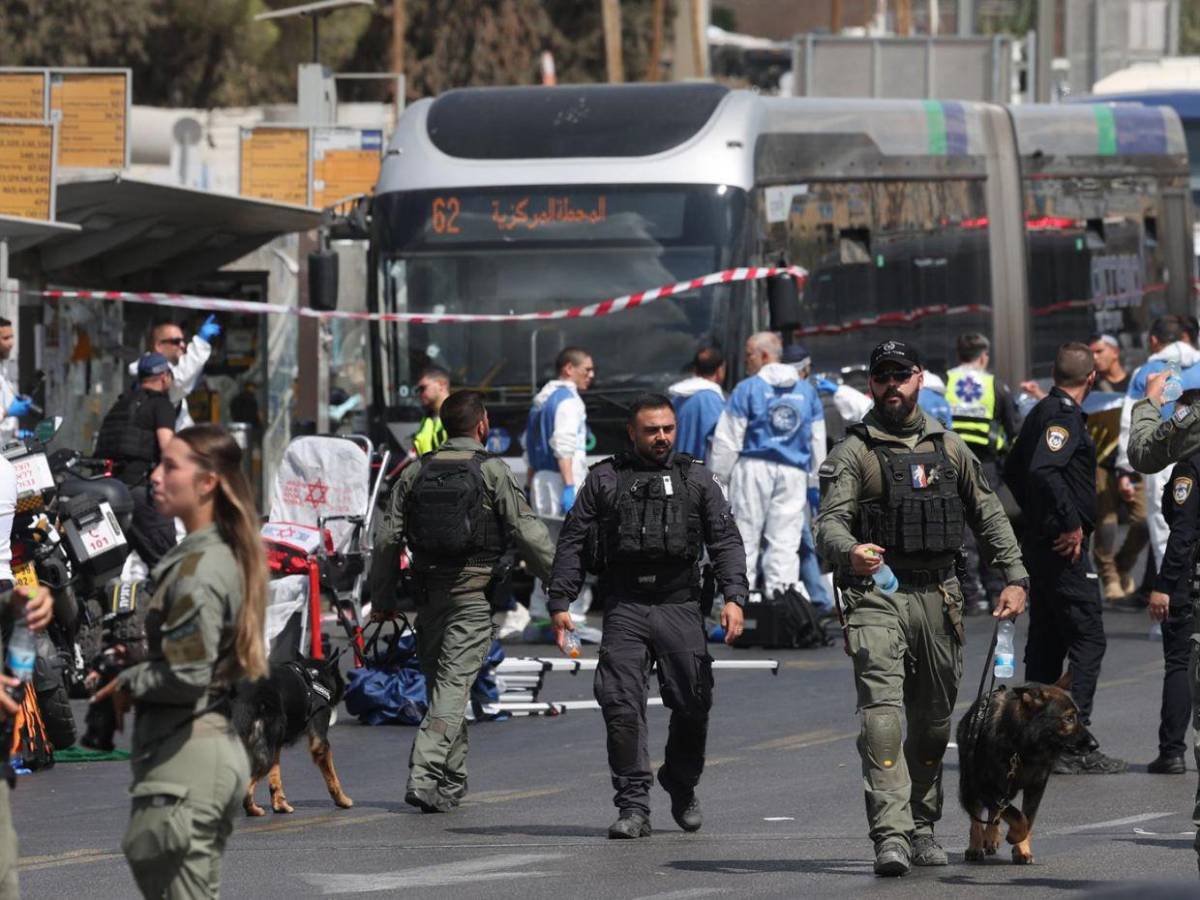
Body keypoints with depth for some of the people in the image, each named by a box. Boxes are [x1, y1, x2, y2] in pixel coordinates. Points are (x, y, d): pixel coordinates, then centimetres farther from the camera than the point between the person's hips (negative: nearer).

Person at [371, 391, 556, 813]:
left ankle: (453, 782, 22)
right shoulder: (493, 472, -5)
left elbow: (388, 540, 6)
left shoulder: (416, 472, 7)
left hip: (427, 592, 5)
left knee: (441, 685, 16)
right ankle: (423, 778, -19)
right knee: (453, 687, -7)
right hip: (471, 597, -5)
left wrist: (381, 599, 13)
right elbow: (528, 533, -6)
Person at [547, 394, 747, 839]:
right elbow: (572, 543, 10)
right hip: (624, 607, -1)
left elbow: (725, 539, 8)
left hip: (681, 607, 1)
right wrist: (560, 602, 1)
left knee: (693, 703, -1)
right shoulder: (604, 480, 9)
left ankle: (682, 788, 24)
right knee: (621, 706, -11)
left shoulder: (696, 478, 12)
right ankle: (633, 806, -8)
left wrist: (734, 596, -5)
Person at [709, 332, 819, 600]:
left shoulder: (747, 389, -3)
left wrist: (719, 477, 2)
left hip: (754, 468, -3)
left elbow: (727, 439, -5)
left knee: (745, 535, 0)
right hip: (794, 472, 3)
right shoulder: (806, 392, 11)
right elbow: (818, 441, 16)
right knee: (785, 539, 4)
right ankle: (781, 591, -2)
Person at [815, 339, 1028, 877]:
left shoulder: (949, 449, 14)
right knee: (882, 711, -18)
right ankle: (890, 836, -26)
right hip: (876, 594, -4)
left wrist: (1014, 578, 10)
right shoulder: (853, 453, 1)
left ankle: (921, 827, 26)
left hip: (938, 597, 4)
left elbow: (988, 515, 20)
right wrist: (848, 551, -34)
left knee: (934, 721, 10)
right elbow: (830, 520, -11)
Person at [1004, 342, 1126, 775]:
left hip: (1041, 541, 10)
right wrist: (1071, 524, -22)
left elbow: (1013, 470, 25)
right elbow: (1043, 470, -29)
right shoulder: (1064, 415, -15)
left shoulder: (1041, 412, 15)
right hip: (1065, 546, -10)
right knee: (1087, 640, -8)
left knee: (1046, 642, 14)